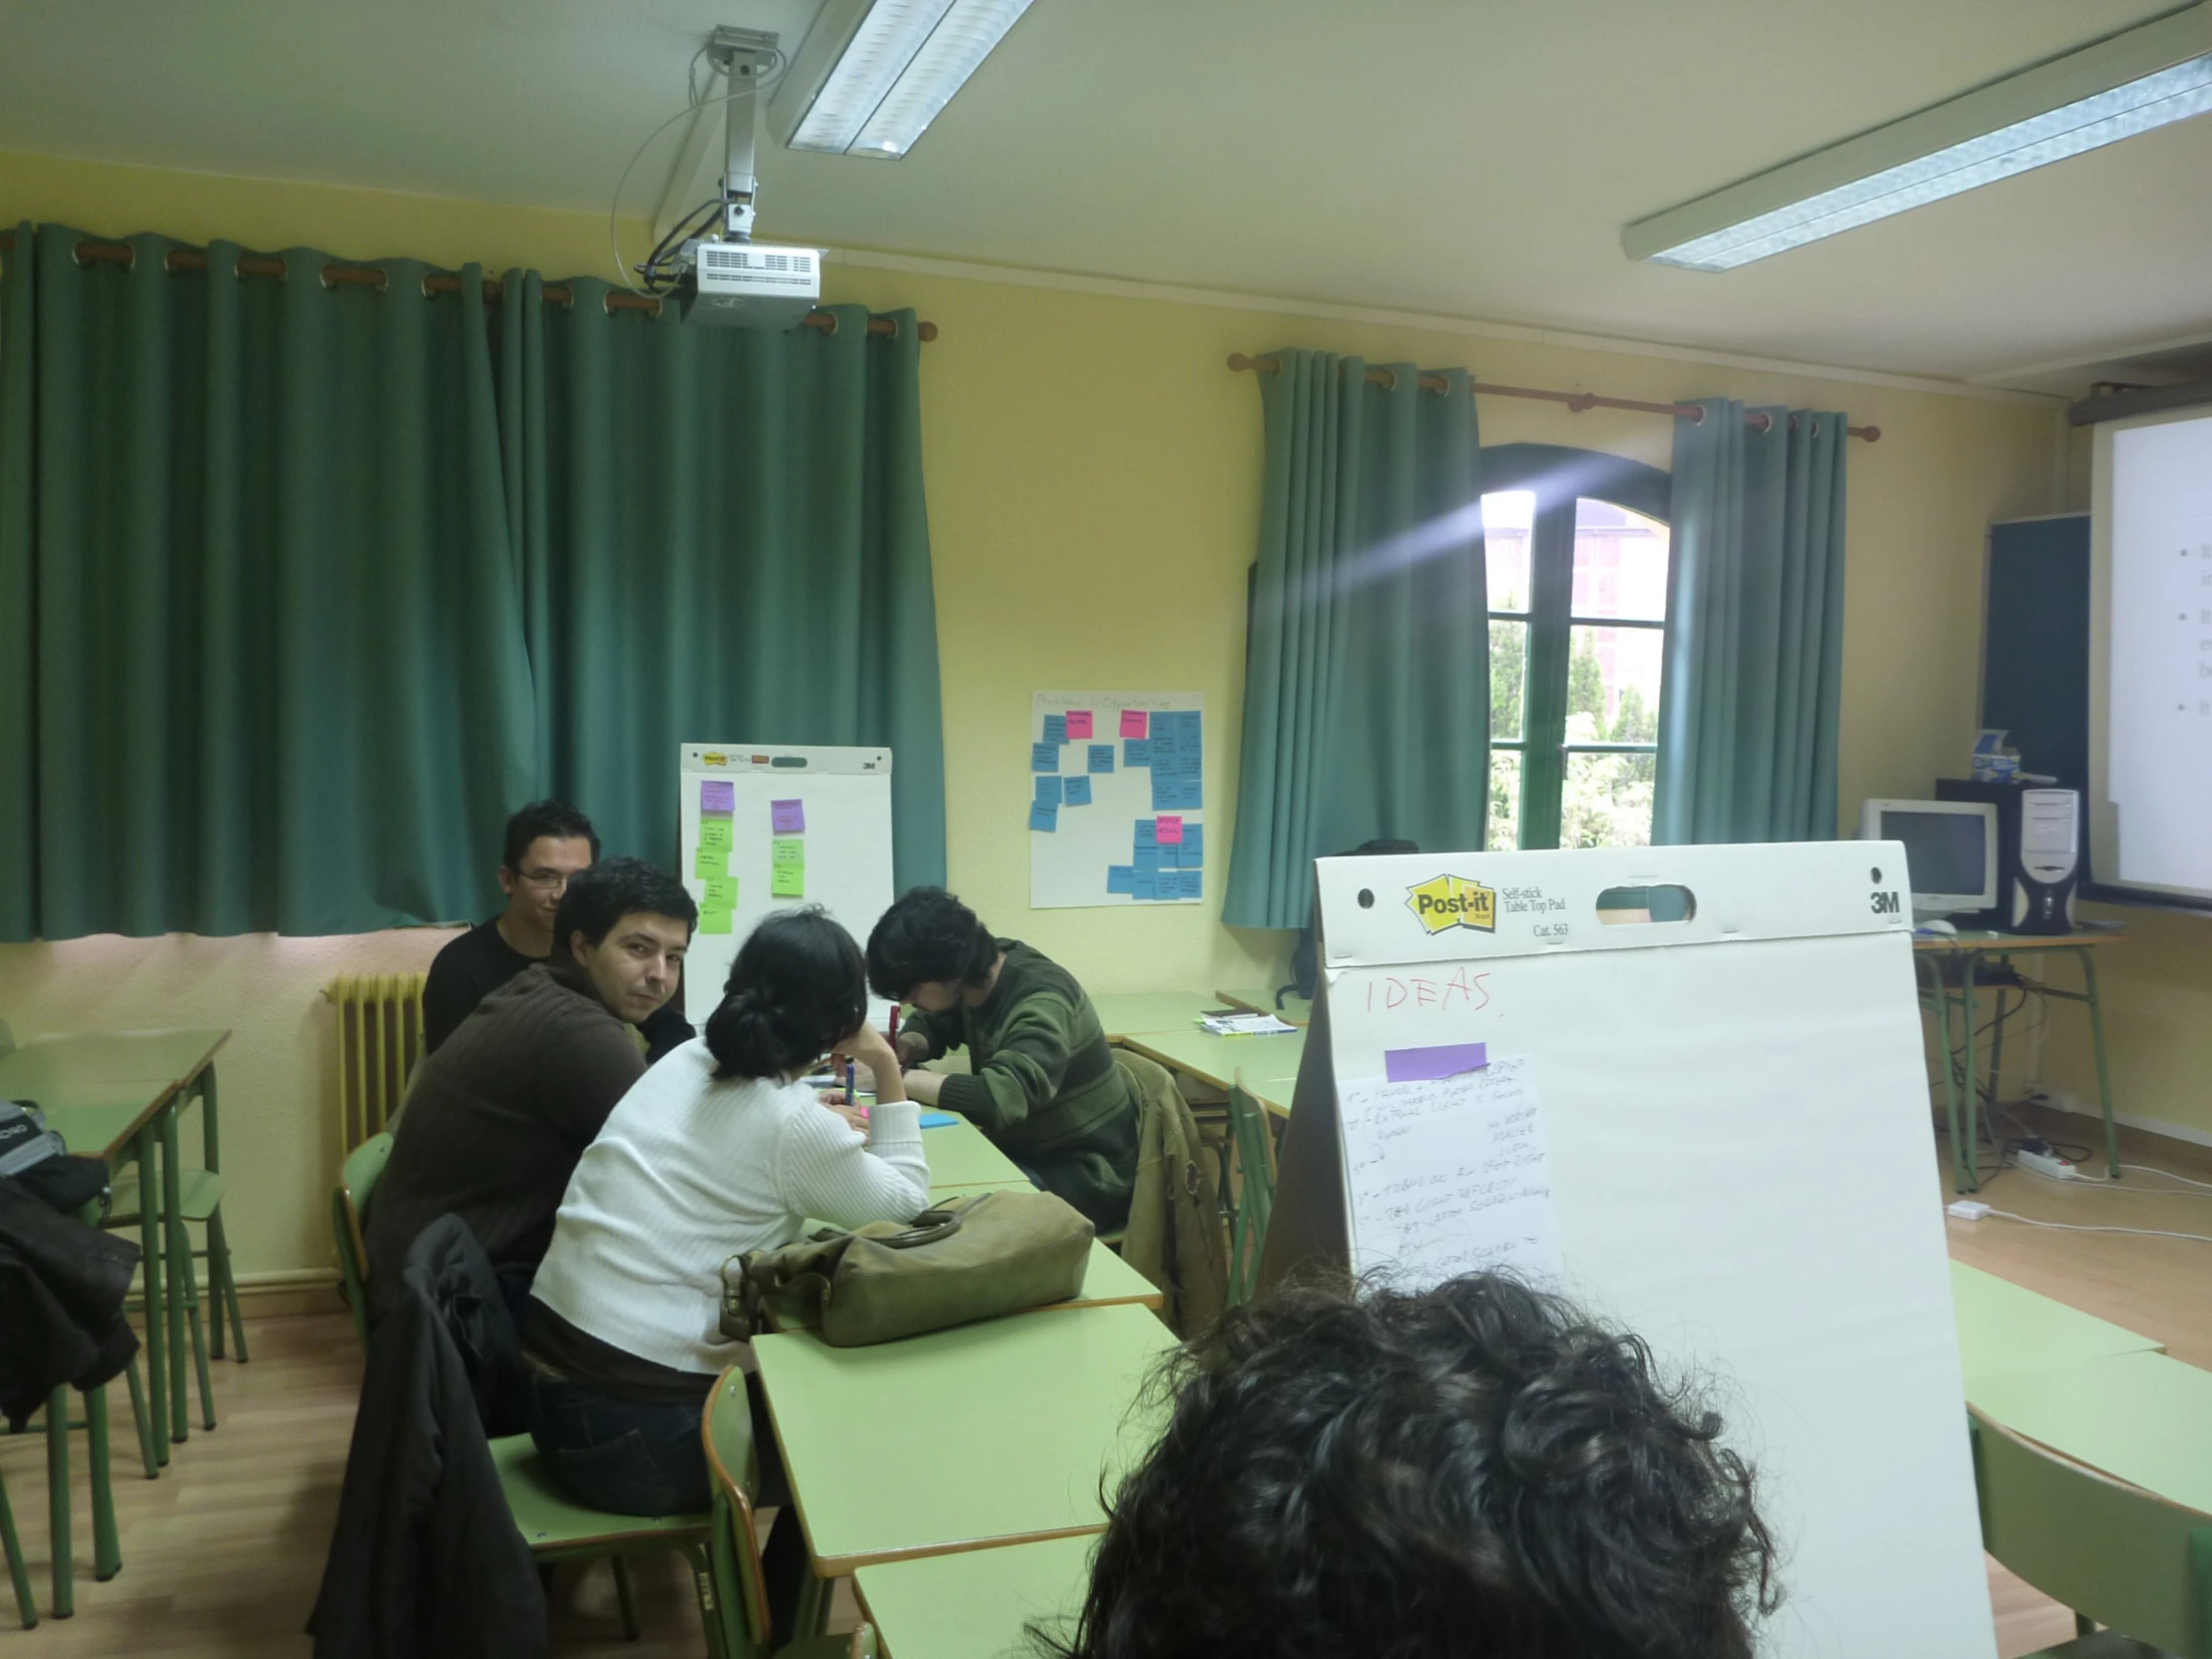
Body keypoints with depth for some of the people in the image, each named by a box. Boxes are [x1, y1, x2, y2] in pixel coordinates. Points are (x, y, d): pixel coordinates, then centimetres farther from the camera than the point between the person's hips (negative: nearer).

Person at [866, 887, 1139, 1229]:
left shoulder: (1040, 1004, -29)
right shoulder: (974, 981, -4)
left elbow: (997, 1100, -43)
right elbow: (931, 1024, 15)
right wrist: (906, 1045, -9)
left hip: (1084, 1175, -8)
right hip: (1025, 1152, 8)